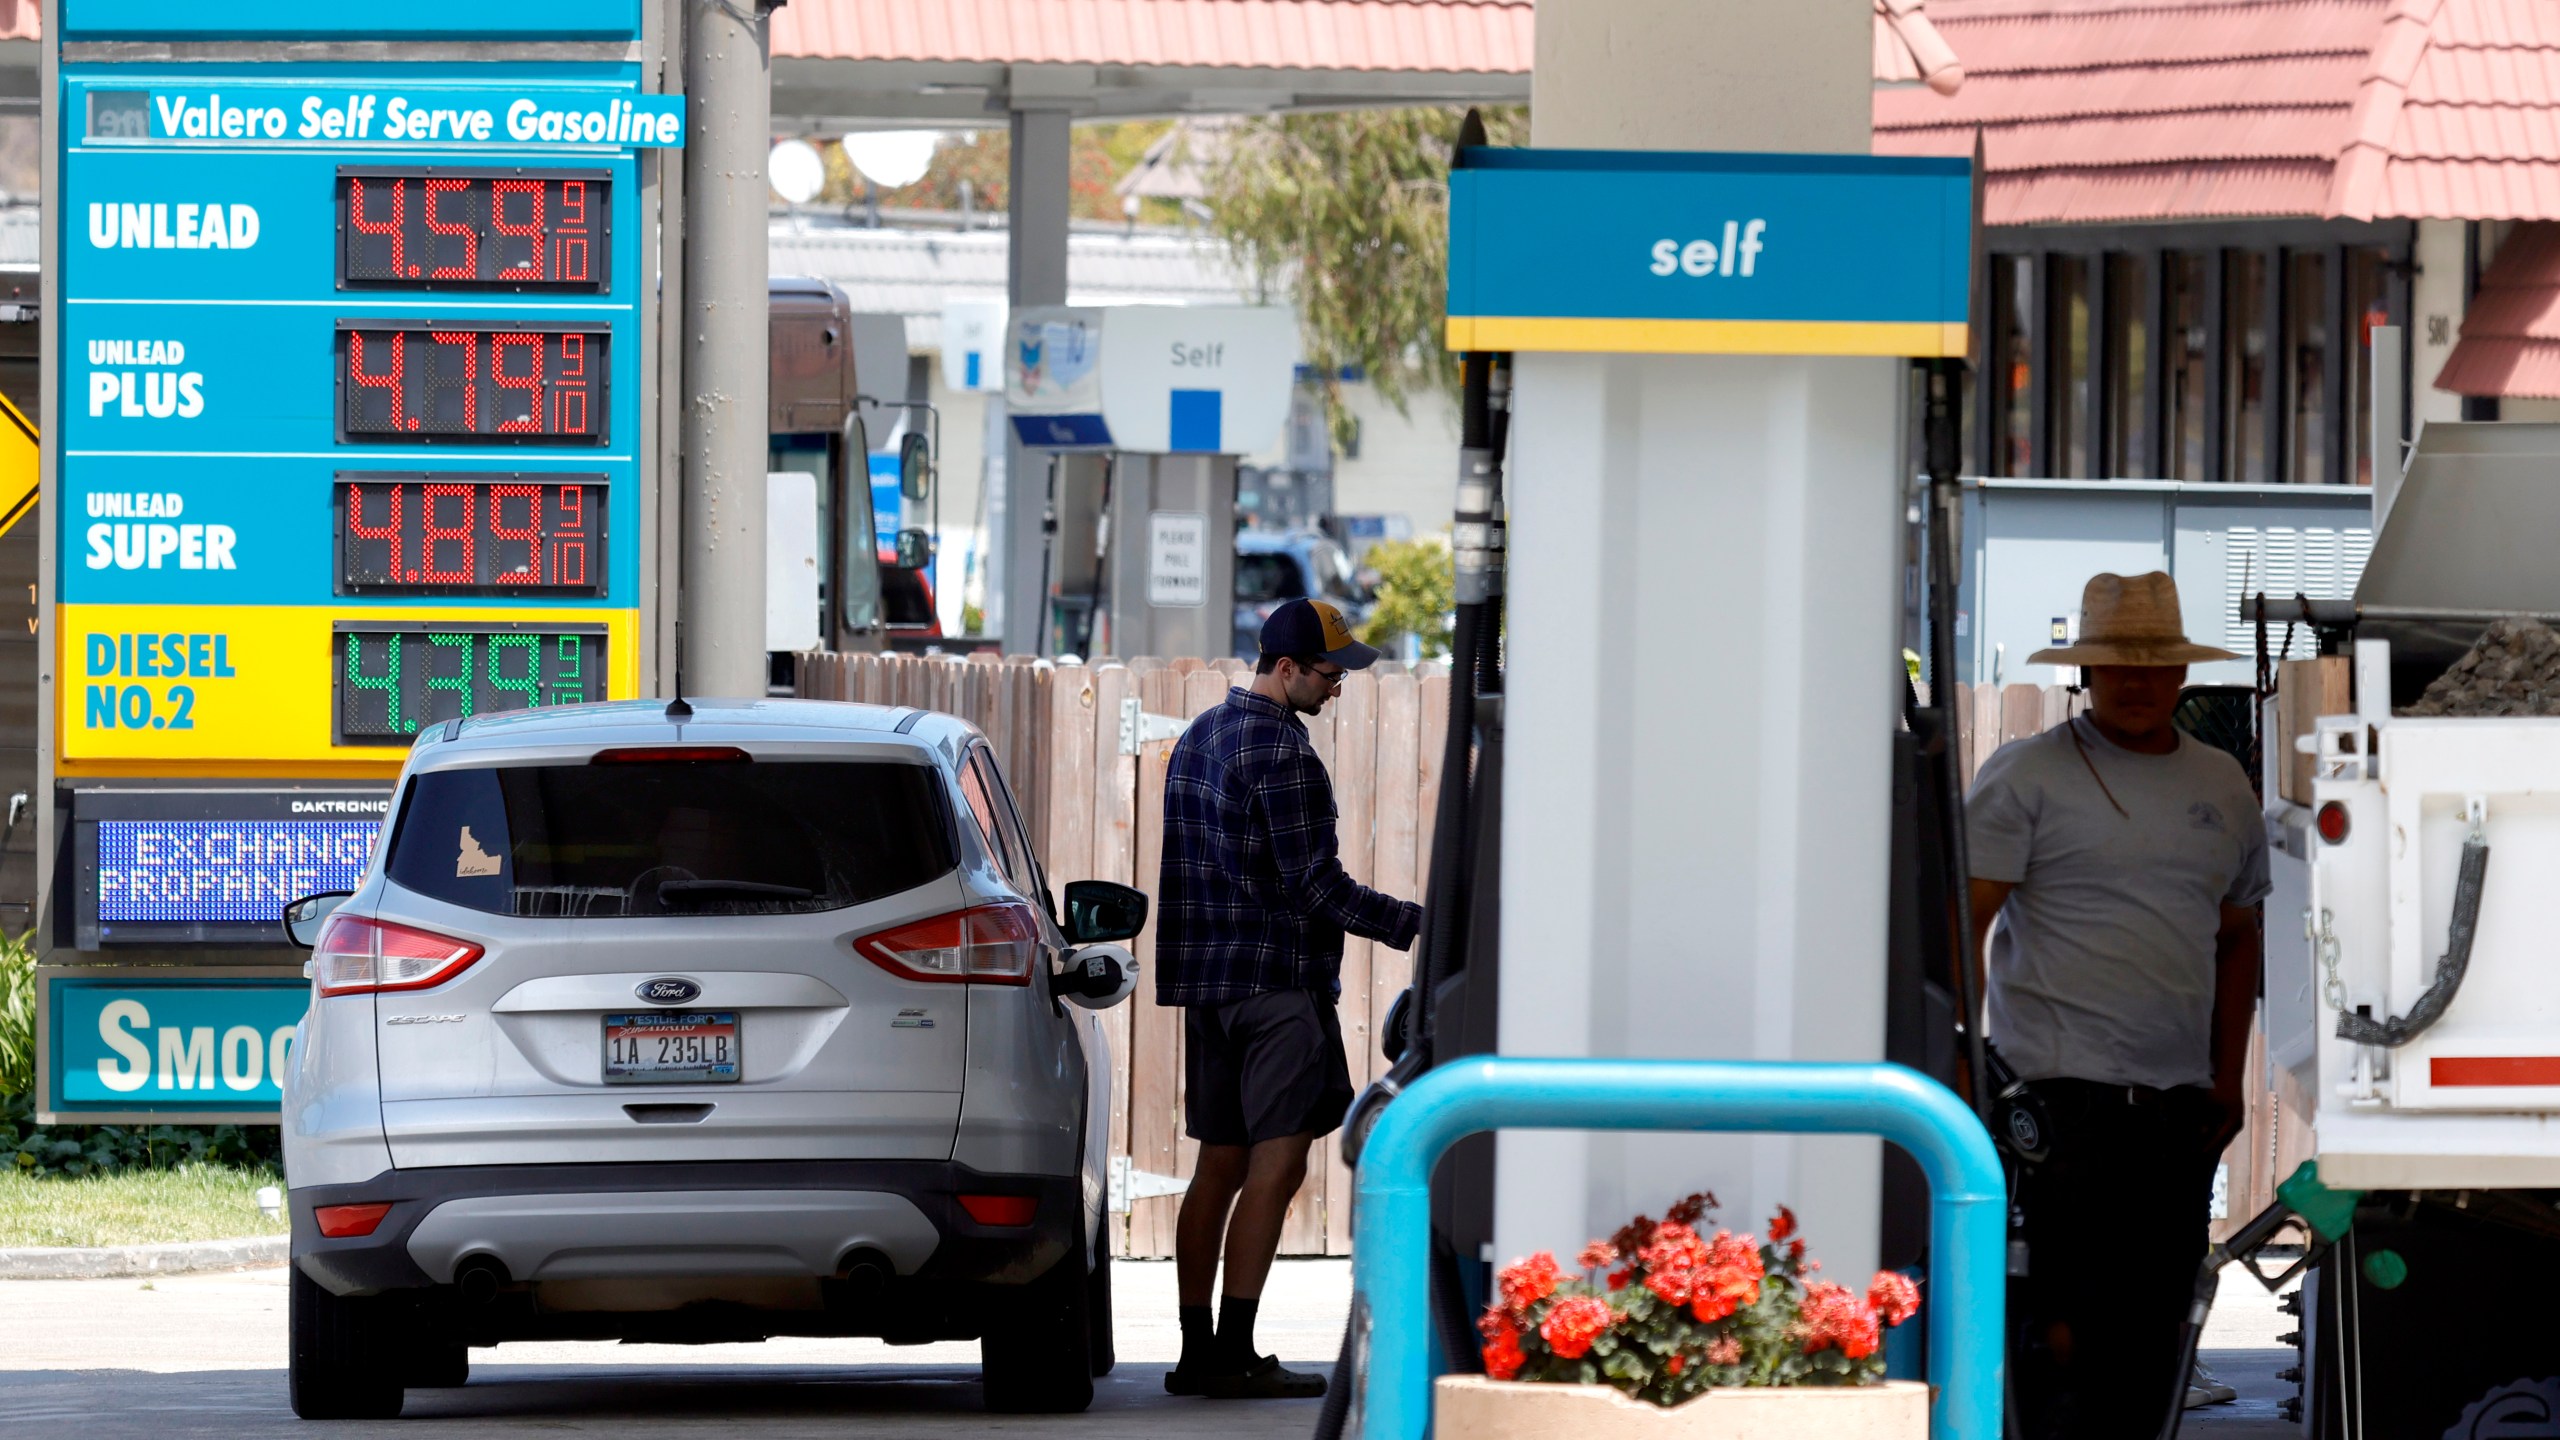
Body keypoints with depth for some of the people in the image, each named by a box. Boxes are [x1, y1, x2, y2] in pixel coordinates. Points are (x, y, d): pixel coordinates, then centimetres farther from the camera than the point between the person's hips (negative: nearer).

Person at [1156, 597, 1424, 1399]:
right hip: (1279, 981, -9)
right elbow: (1317, 884, -16)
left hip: (1209, 983, 9)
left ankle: (1196, 1352, 9)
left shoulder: (1199, 738, 16)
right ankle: (1234, 1354, -14)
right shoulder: (1281, 749, -14)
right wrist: (1416, 926, -11)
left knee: (1219, 1166, 10)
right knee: (1275, 1167, -9)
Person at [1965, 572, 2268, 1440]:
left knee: (2154, 1328, 6)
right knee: (2064, 1325, -12)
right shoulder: (2027, 775, -1)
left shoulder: (2223, 787, 16)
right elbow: (1963, 924, -5)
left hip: (2179, 1100, 6)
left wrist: (2228, 1077, 16)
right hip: (2062, 1087, -6)